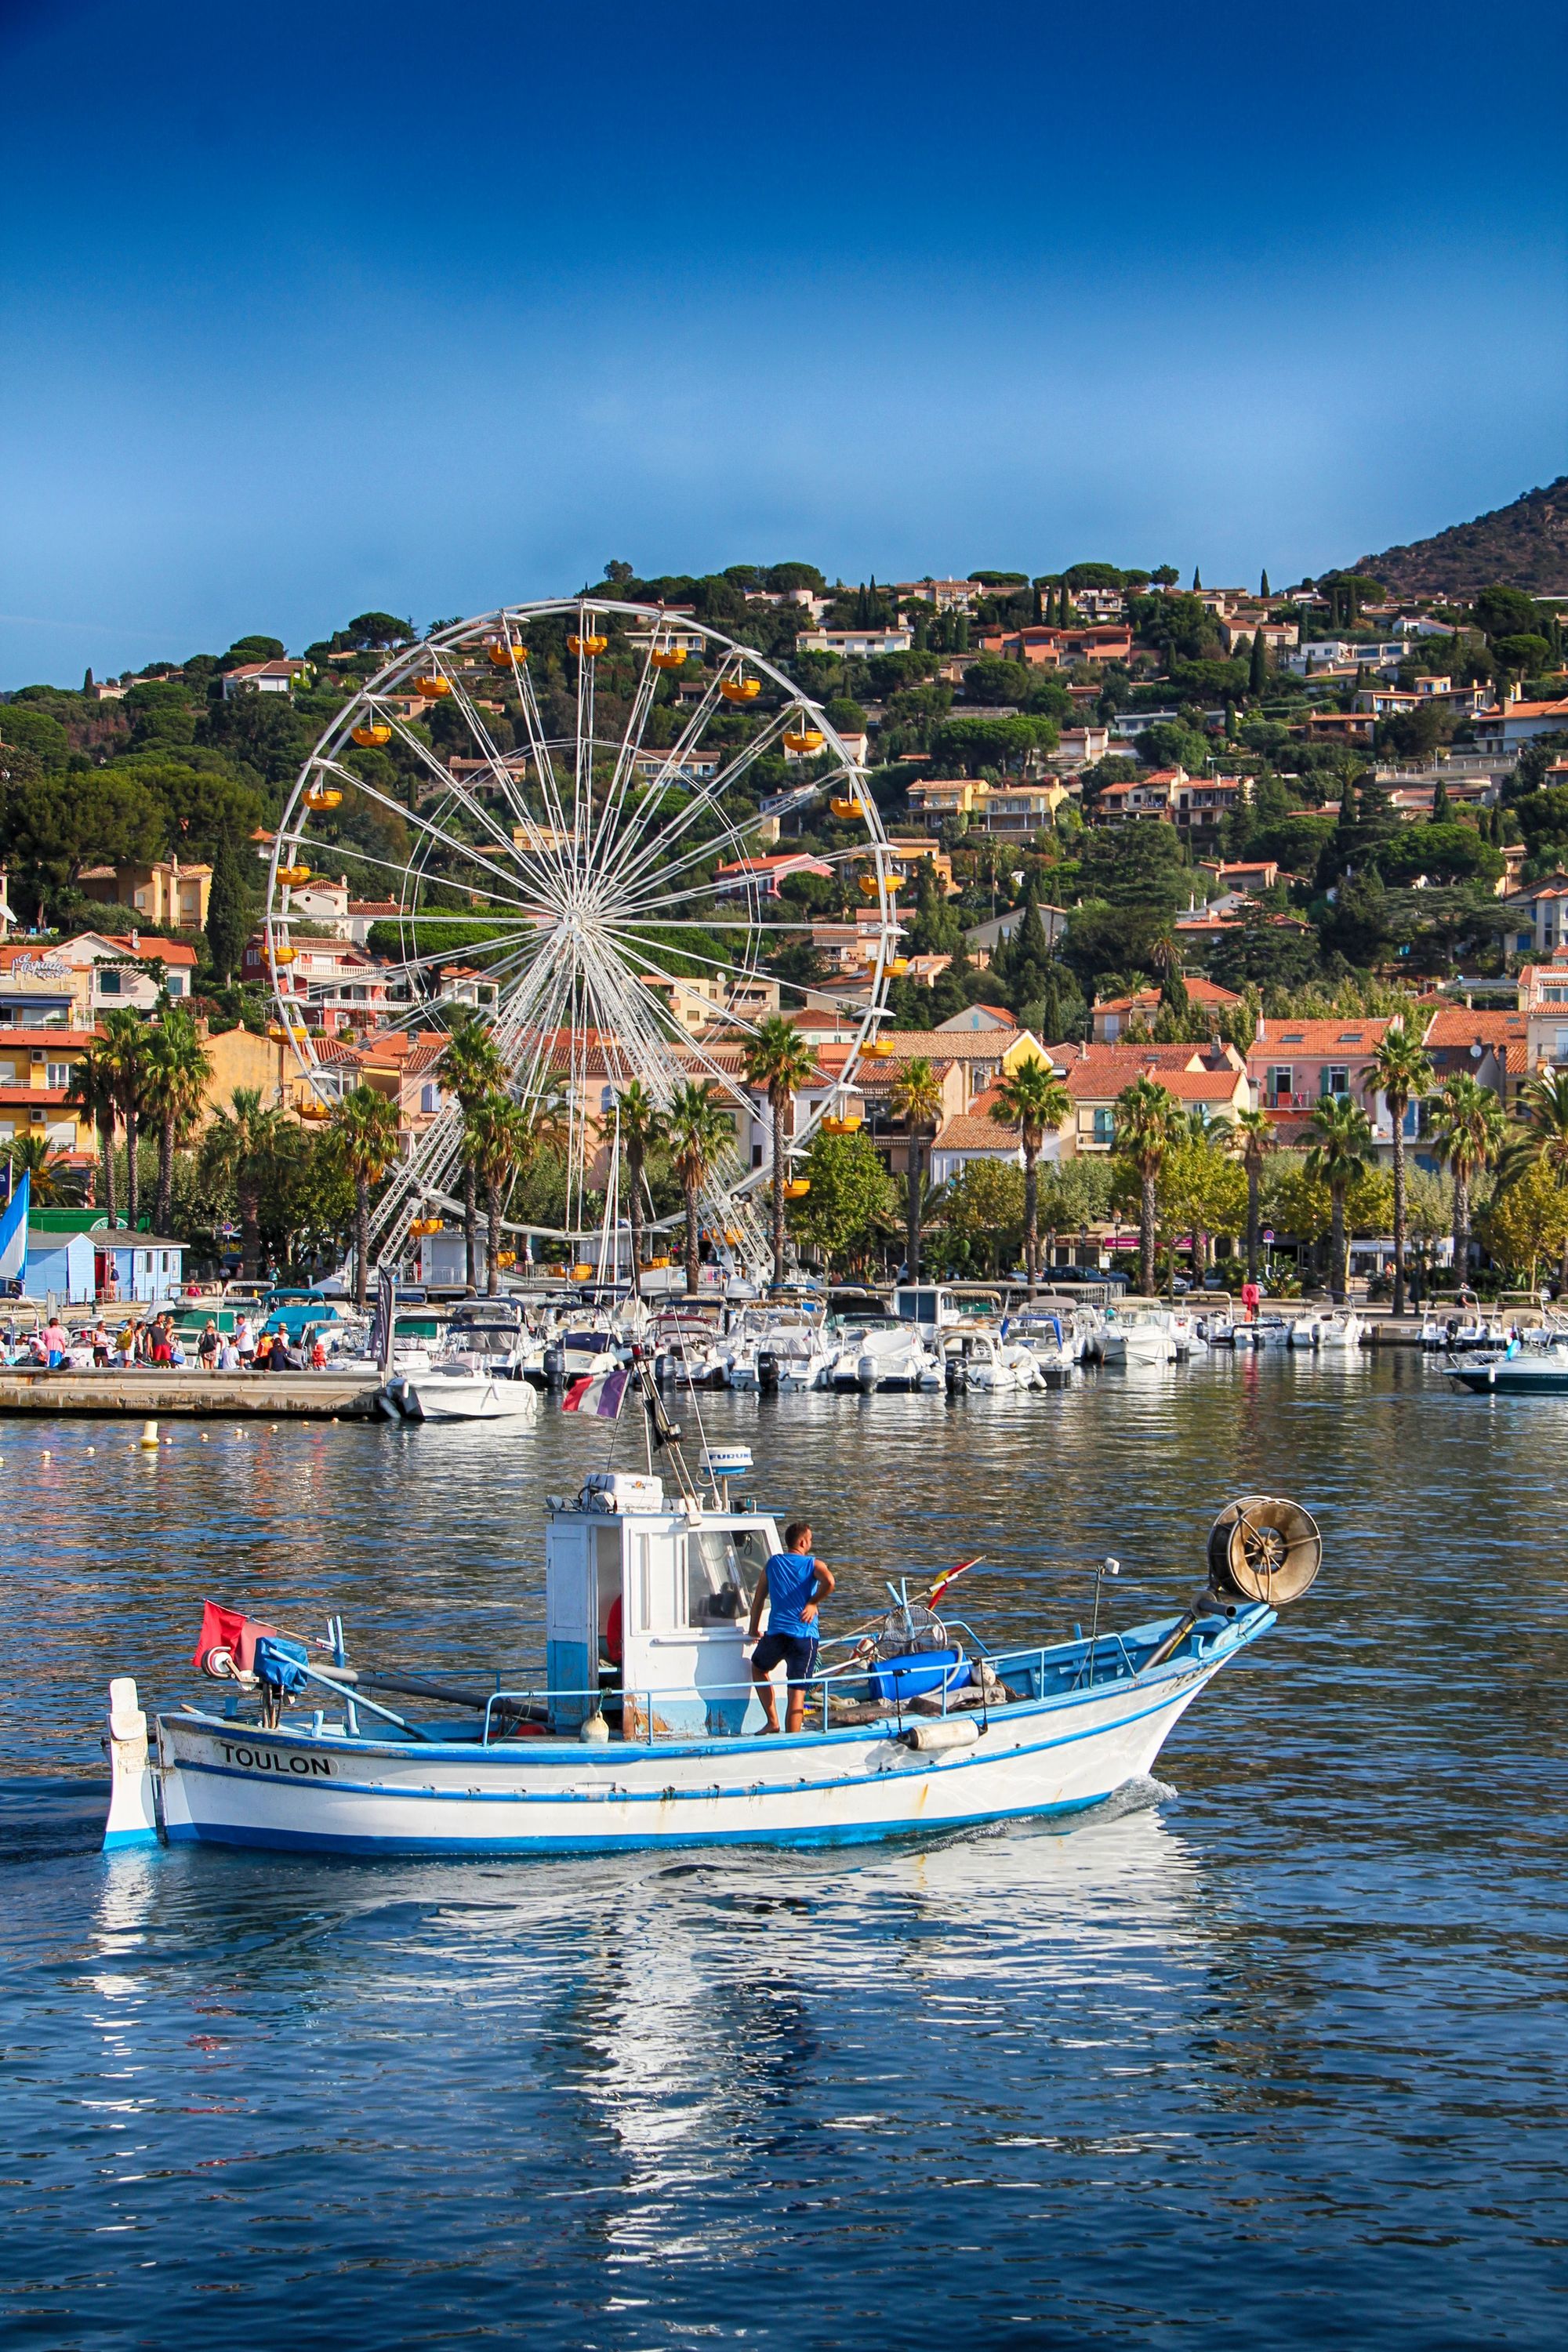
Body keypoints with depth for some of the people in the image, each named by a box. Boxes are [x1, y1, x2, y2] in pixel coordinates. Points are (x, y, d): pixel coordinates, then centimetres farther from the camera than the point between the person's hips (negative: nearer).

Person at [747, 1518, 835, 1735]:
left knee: (758, 1668, 29)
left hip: (776, 1633, 2)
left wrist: (753, 1630, 30)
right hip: (805, 1636, -2)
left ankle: (773, 1722, 19)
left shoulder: (773, 1563, 13)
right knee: (797, 1691, 2)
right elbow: (829, 1582, -20)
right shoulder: (813, 1564, 3)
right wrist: (812, 1603, -5)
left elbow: (758, 1598, 18)